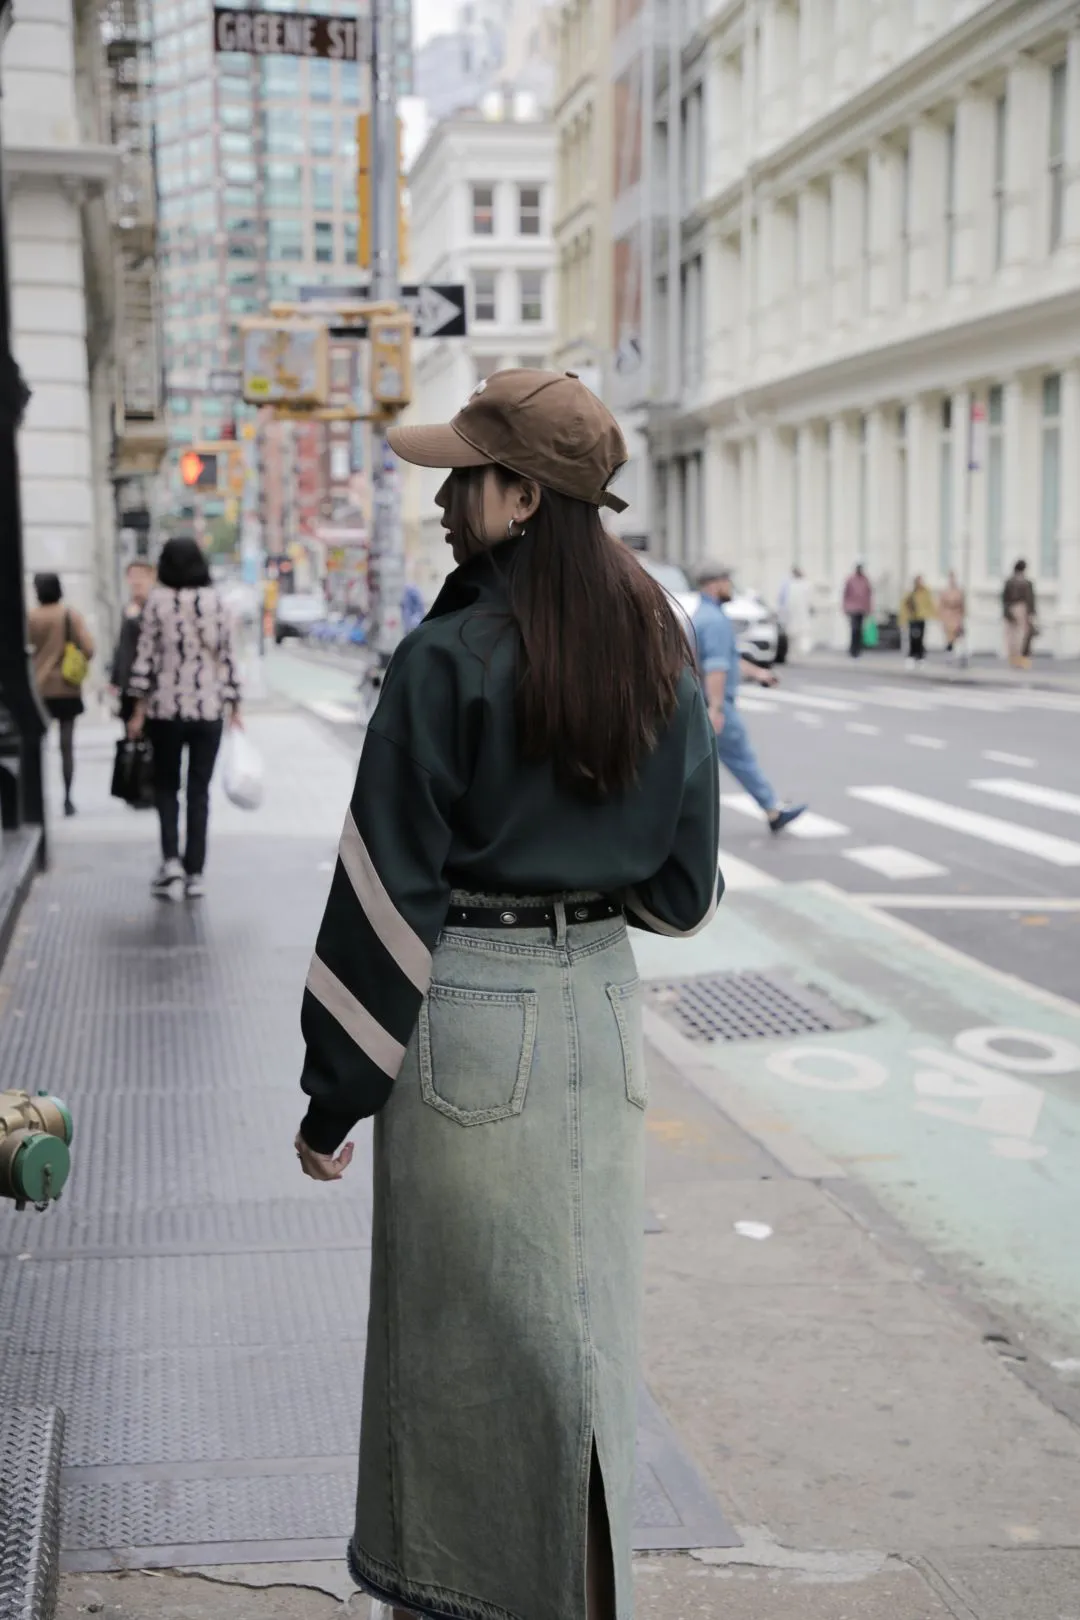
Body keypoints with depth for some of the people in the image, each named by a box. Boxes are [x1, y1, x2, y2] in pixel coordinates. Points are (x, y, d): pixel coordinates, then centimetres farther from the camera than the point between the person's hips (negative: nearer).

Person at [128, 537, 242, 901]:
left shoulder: (157, 601, -5)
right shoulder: (217, 603, 1)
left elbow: (146, 656, -6)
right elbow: (228, 658, 1)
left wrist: (139, 710, -1)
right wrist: (234, 707, 7)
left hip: (166, 708, -1)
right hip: (209, 709, 2)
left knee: (166, 785, 13)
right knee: (199, 790, 9)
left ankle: (171, 859, -4)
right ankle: (194, 873, 9)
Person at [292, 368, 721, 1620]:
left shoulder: (450, 658, -15)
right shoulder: (659, 656, 3)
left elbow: (389, 890, -15)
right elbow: (687, 882, 6)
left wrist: (334, 1093, -8)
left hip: (469, 1011, -6)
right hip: (602, 1001, 6)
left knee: (458, 1326, 10)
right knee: (580, 1316, 17)